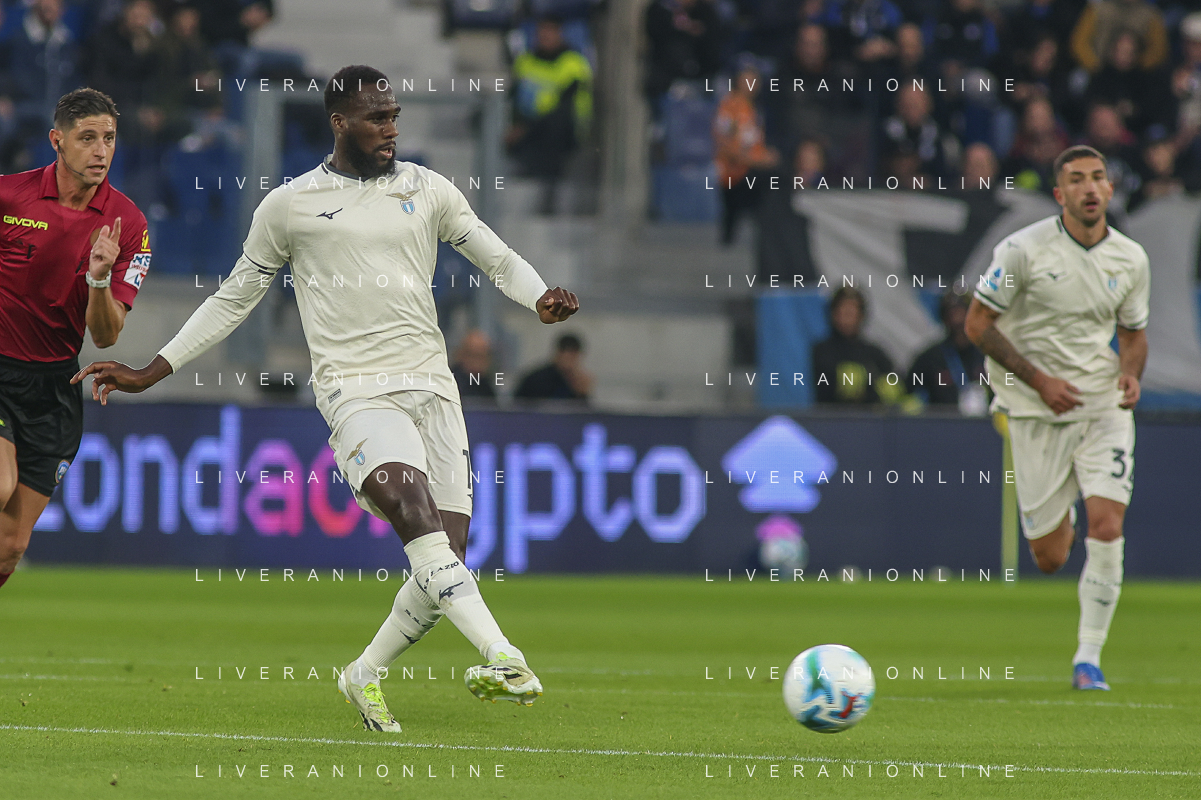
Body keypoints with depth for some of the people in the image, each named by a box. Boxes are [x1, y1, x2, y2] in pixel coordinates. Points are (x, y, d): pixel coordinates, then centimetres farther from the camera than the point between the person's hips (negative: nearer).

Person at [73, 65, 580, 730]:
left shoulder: (427, 191, 14)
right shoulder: (289, 206, 7)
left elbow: (500, 261, 19)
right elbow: (234, 299, 17)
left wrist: (542, 300, -4)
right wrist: (150, 372, 14)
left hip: (432, 387, 4)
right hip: (356, 392, -4)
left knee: (444, 562, -4)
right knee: (416, 513, -28)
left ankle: (365, 676, 19)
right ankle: (502, 660, -38)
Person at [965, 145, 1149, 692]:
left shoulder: (1131, 259, 2)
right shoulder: (1024, 249, -10)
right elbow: (977, 324, -6)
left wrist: (1131, 375, -4)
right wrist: (1040, 381, -13)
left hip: (1105, 407, 2)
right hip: (1038, 414, -2)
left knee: (1107, 529, -18)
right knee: (1049, 559, 2)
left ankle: (1089, 657, -6)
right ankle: (1058, 517, 42)